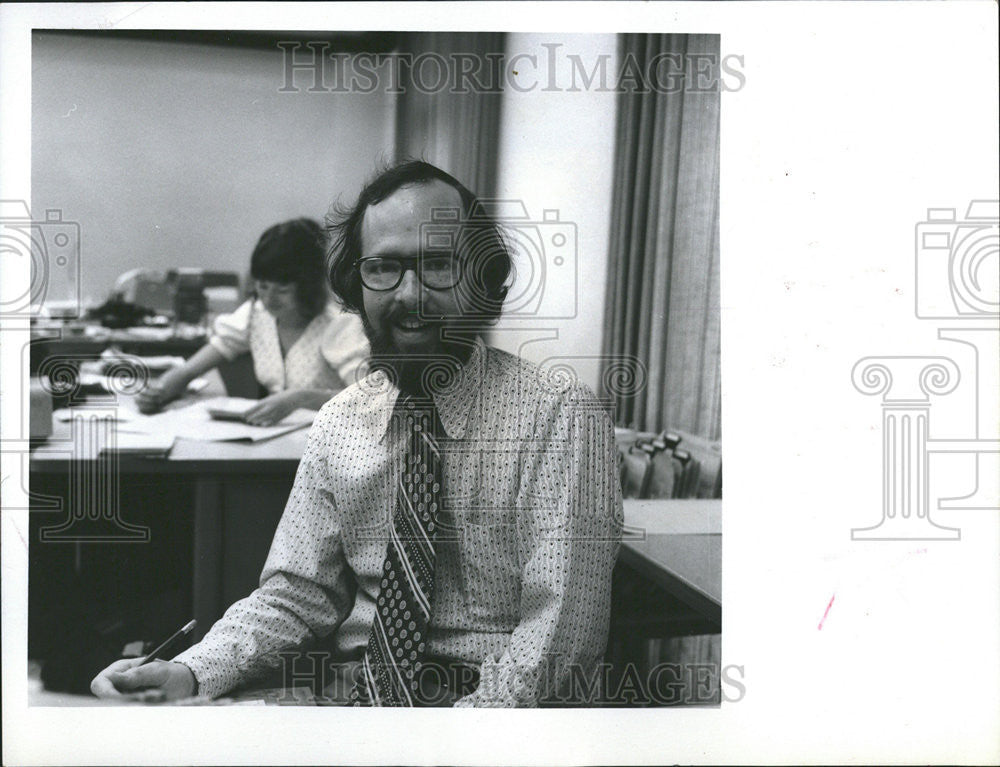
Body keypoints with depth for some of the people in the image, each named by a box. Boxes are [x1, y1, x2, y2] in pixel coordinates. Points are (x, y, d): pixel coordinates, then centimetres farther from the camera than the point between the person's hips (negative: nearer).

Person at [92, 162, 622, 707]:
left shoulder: (562, 417, -11)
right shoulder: (337, 424, 5)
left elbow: (561, 633, -16)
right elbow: (295, 593, 7)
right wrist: (188, 673, -10)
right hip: (359, 694, 3)